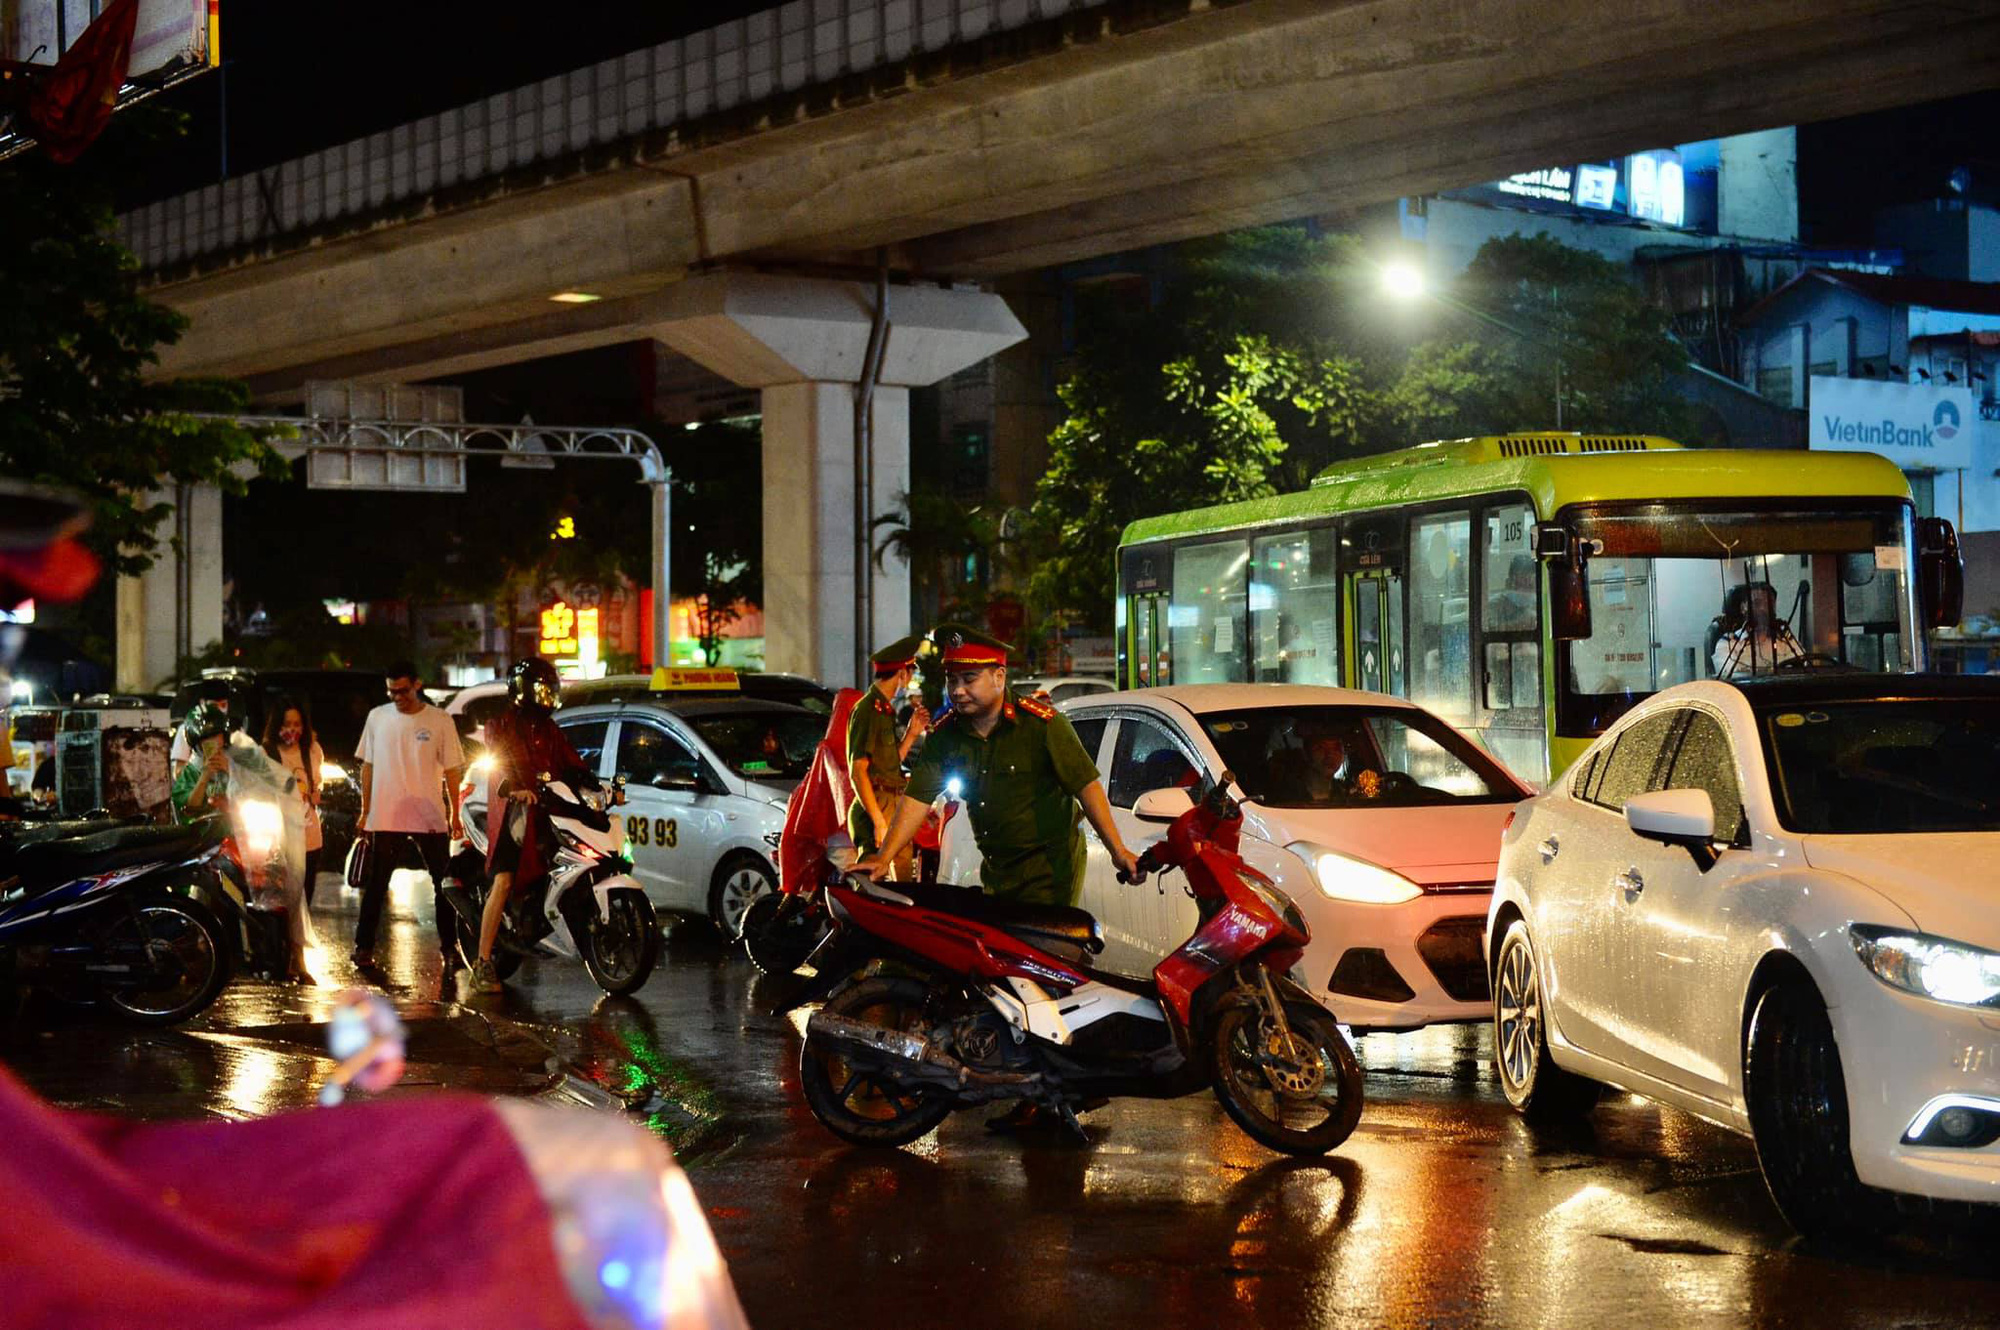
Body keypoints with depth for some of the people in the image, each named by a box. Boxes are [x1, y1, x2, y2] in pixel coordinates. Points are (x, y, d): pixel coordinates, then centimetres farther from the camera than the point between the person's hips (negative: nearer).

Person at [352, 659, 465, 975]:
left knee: (444, 884, 3)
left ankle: (449, 947, 10)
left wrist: (455, 815, -1)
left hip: (431, 818, -1)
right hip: (385, 818, 1)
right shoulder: (377, 717, 5)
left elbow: (451, 770, 2)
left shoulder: (440, 721, -1)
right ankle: (364, 946, 8)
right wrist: (365, 811, 8)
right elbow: (368, 766, 11)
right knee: (375, 886, 3)